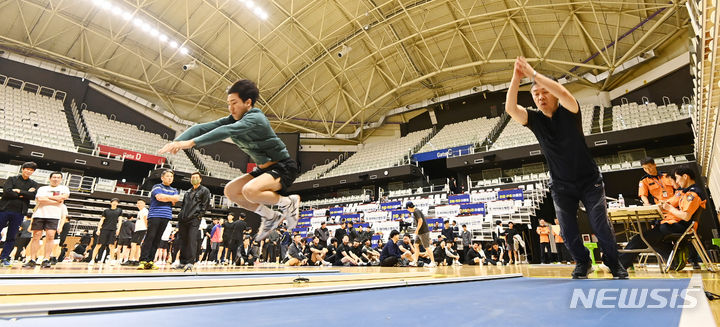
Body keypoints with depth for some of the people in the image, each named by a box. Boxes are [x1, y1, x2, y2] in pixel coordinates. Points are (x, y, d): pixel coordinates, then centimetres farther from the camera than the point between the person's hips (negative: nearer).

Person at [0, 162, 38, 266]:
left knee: (12, 237, 3)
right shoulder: (12, 179, 8)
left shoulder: (34, 184, 12)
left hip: (19, 213, 1)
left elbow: (34, 196, -5)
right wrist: (25, 194, -9)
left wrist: (19, 191, -9)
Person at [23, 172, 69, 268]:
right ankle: (32, 260, 5)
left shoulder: (63, 188, 13)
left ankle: (46, 260, -7)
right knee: (36, 236, 0)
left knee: (50, 236, -10)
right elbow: (39, 199, -4)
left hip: (53, 216, -1)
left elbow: (64, 196, -8)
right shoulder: (42, 188, 14)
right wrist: (56, 201, -8)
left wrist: (47, 197, -2)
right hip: (39, 214, 2)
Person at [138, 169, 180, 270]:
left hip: (166, 217, 4)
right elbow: (159, 197, -12)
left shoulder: (174, 190, 20)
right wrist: (171, 198, 0)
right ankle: (143, 260, -6)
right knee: (149, 238, -8)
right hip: (154, 215, -4)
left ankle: (150, 261, 4)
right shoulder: (157, 187, 5)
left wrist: (164, 197, -4)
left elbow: (176, 199, 1)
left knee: (157, 240, 2)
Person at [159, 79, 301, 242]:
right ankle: (270, 218, 14)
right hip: (264, 169, 9)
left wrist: (192, 142, -40)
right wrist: (177, 141, -20)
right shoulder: (233, 119, 4)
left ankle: (288, 203, -6)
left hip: (283, 168, -9)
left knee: (249, 191, -32)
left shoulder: (255, 118, -21)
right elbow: (202, 127, -5)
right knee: (230, 190, 6)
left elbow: (226, 131, -37)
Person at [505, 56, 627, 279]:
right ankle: (582, 263, 27)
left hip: (589, 180, -2)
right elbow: (510, 108, -21)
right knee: (568, 229, 3)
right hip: (560, 185, 2)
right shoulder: (535, 120, -5)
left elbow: (563, 93, -33)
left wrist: (533, 74, -34)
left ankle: (613, 263, 23)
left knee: (600, 225, -1)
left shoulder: (568, 112, -11)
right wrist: (516, 78, -30)